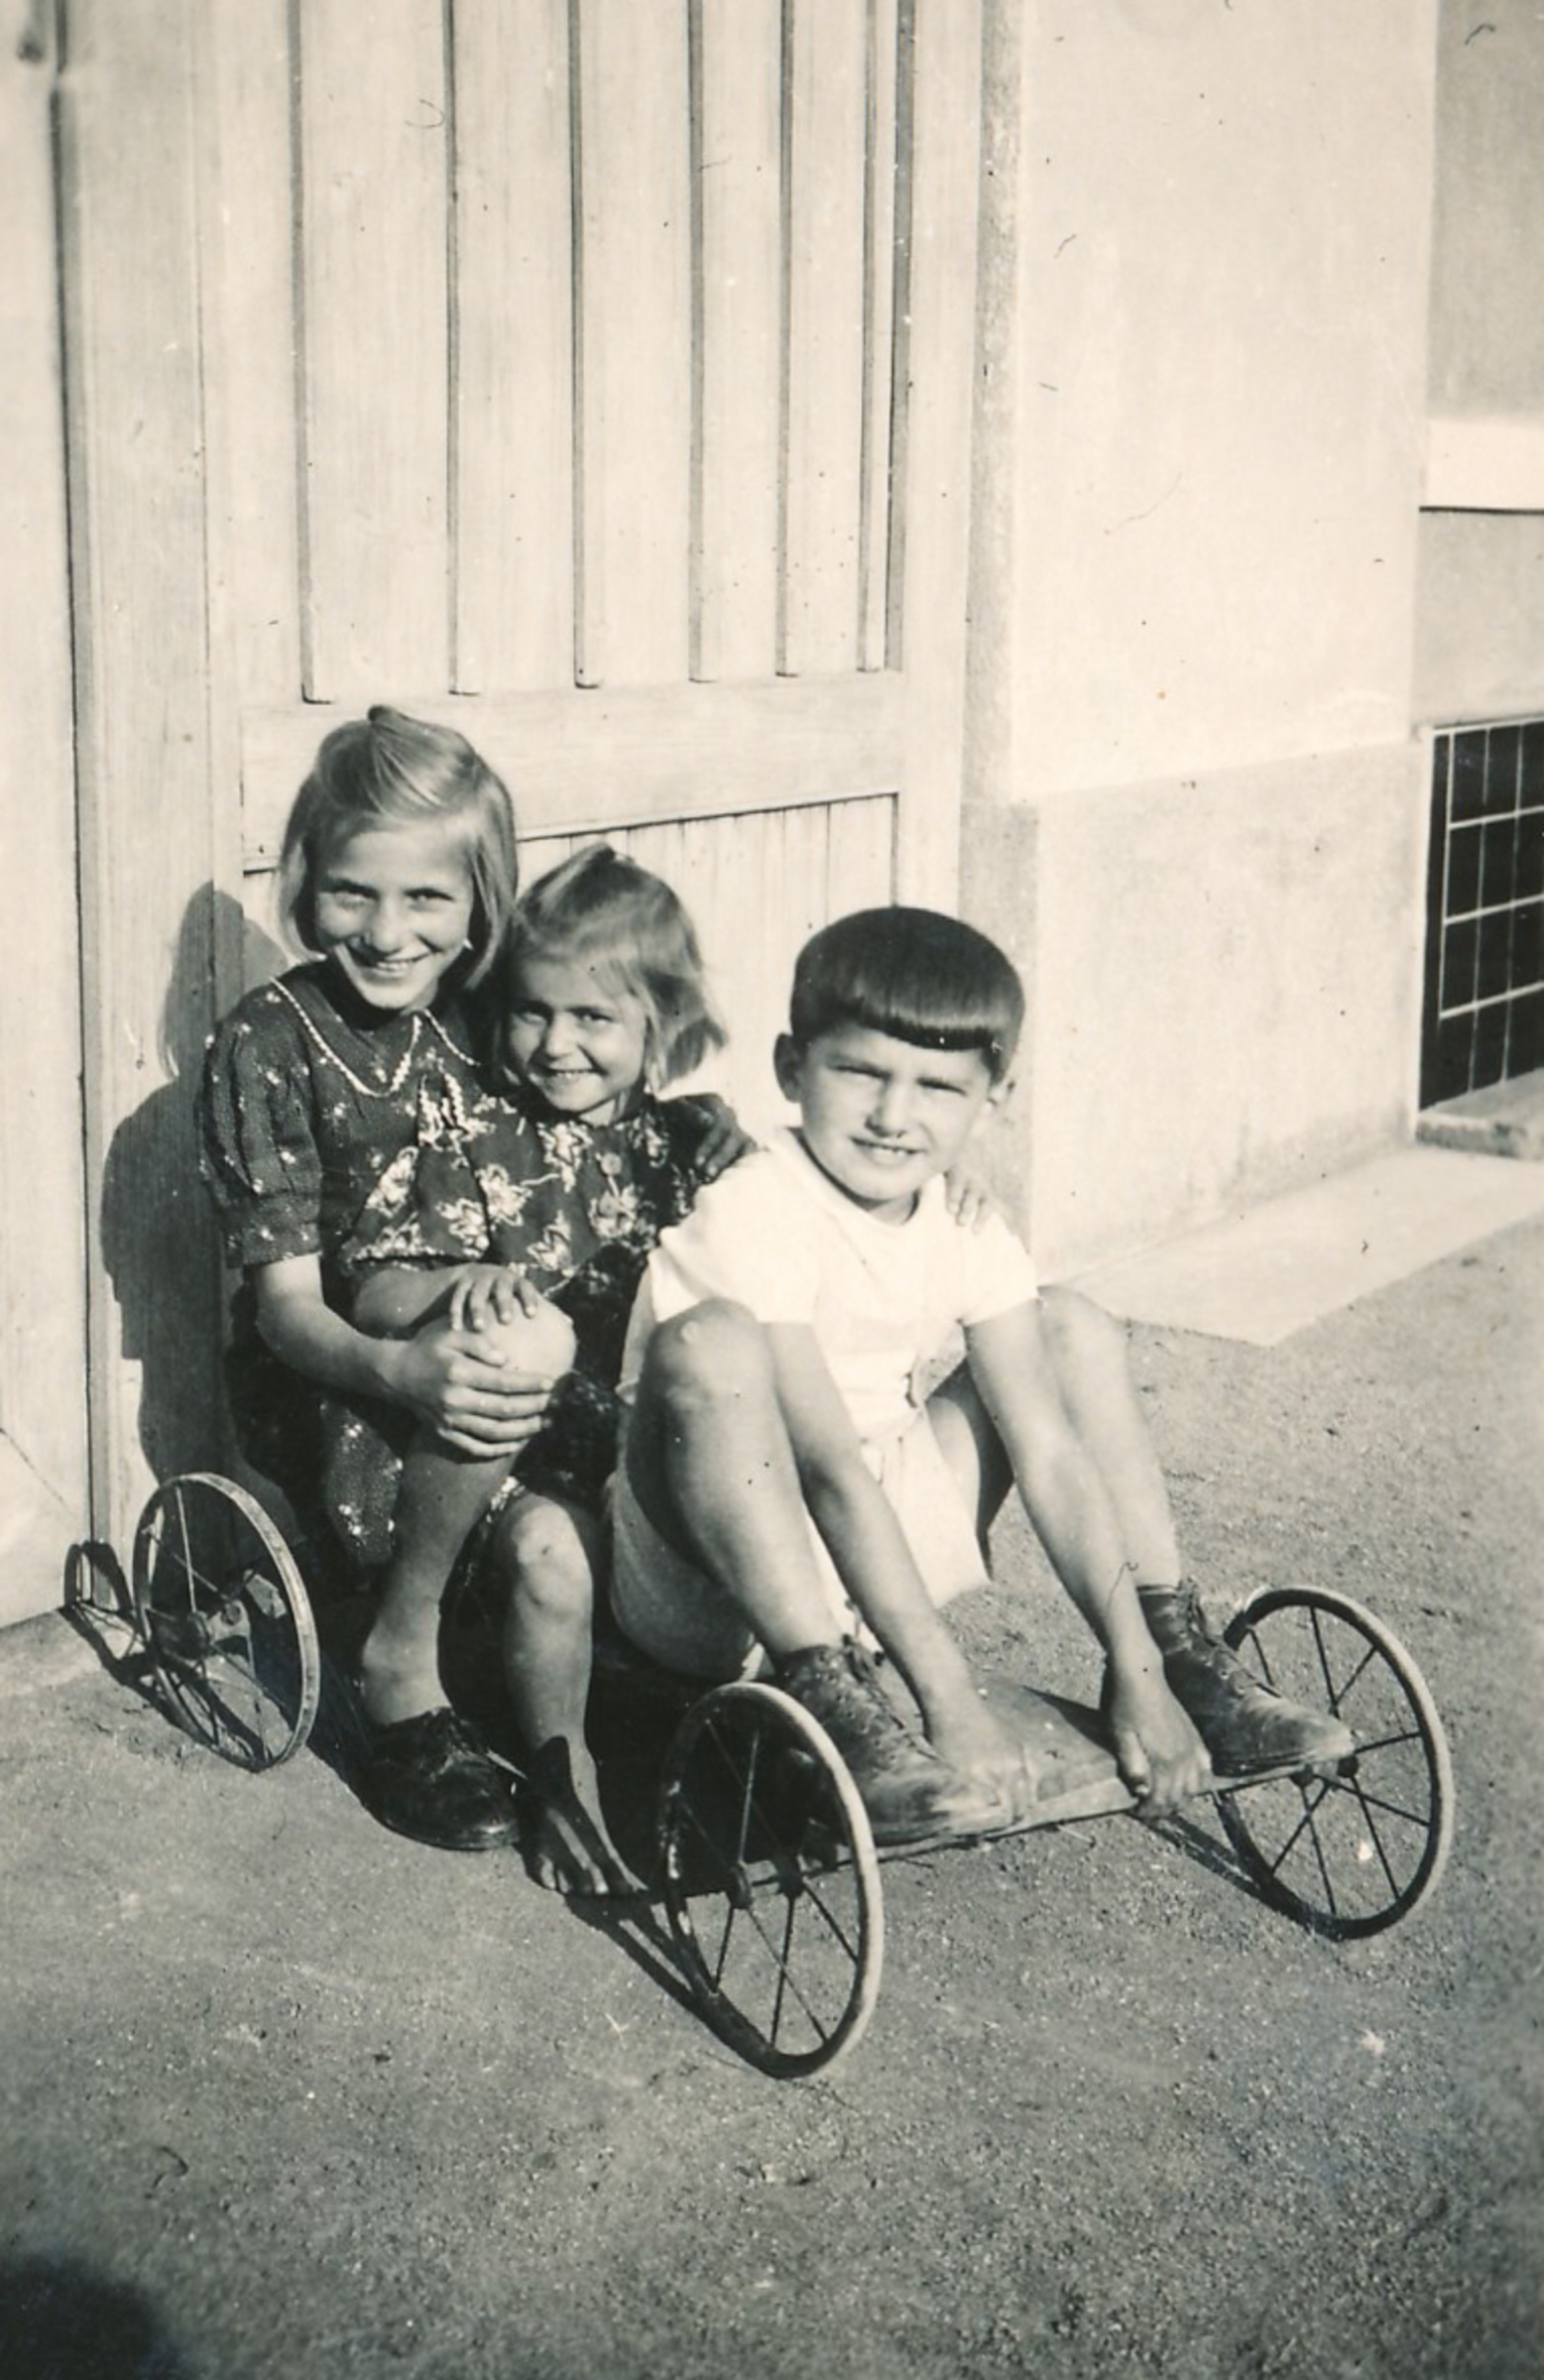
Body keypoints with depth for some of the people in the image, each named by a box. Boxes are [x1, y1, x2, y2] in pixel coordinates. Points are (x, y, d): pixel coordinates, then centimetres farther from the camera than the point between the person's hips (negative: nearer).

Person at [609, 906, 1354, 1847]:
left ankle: (1180, 1655, 3)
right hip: (718, 1575, -6)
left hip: (878, 1557, 7)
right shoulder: (755, 1221, -22)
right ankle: (834, 1701, -31)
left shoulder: (966, 1231, -3)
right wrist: (949, 1694, -34)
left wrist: (1138, 1674, -13)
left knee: (1076, 1329, 4)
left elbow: (1049, 1450, -7)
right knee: (710, 1344, -35)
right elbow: (830, 1468, -29)